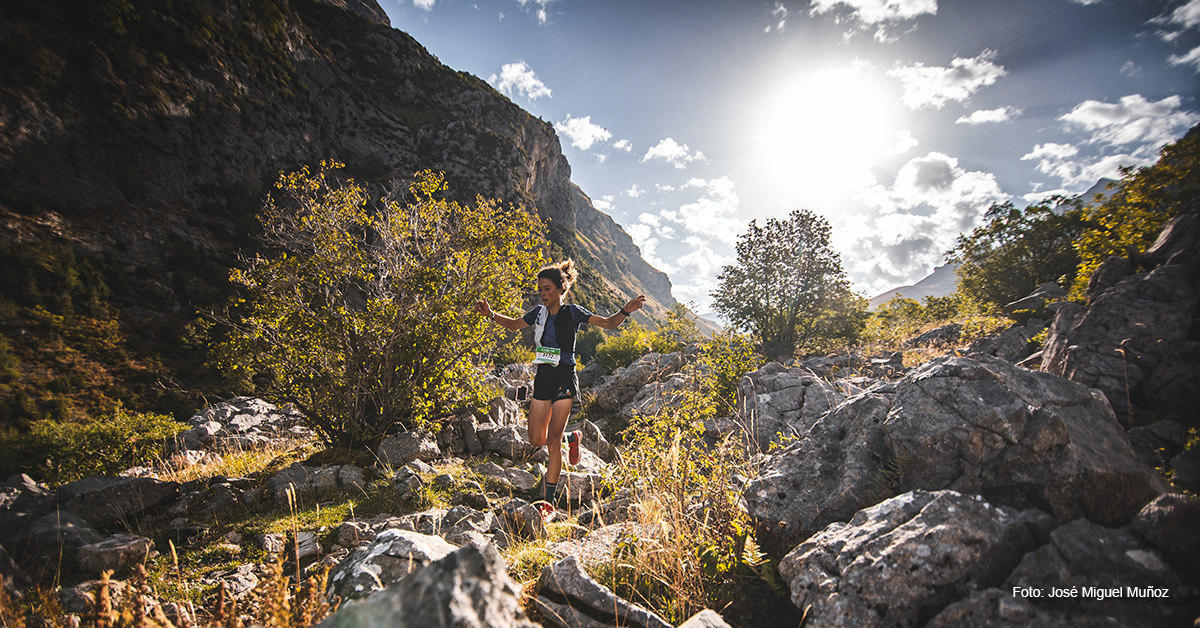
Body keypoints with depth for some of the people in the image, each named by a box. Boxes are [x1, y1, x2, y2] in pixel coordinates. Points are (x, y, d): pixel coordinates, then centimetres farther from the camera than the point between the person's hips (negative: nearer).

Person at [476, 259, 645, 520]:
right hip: (543, 378, 5)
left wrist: (626, 310, -26)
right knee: (537, 440, 3)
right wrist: (491, 314, 10)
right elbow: (514, 324, 25)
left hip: (564, 379, -5)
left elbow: (608, 323, -7)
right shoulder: (539, 312, 9)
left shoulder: (572, 312, -5)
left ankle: (550, 501, 3)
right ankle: (571, 438, 34)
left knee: (553, 439, -8)